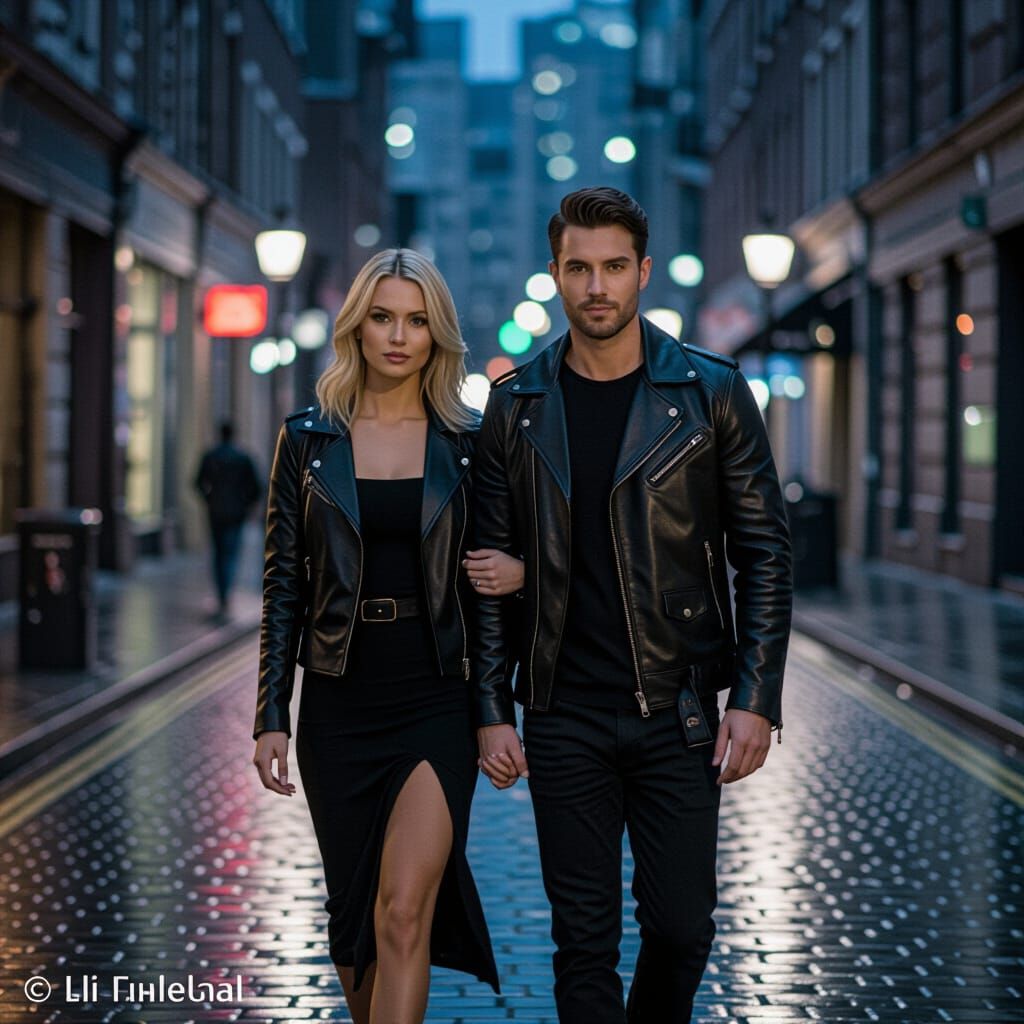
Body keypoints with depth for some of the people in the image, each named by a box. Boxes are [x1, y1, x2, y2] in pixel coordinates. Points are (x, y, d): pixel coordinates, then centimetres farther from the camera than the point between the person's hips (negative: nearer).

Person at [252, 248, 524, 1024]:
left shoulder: (468, 443, 2)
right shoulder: (308, 440, 4)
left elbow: (501, 556, 14)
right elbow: (284, 587, 4)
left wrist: (517, 573, -11)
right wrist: (271, 717, -1)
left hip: (437, 704, -1)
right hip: (340, 704, 2)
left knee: (403, 913, -14)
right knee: (353, 913, 10)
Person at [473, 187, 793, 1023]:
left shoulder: (711, 392, -1)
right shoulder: (516, 406, 4)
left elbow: (765, 553, 0)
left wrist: (756, 700, -7)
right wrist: (492, 711, 1)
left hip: (678, 711, -1)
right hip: (565, 719, 1)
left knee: (681, 923, 4)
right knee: (584, 937, 5)